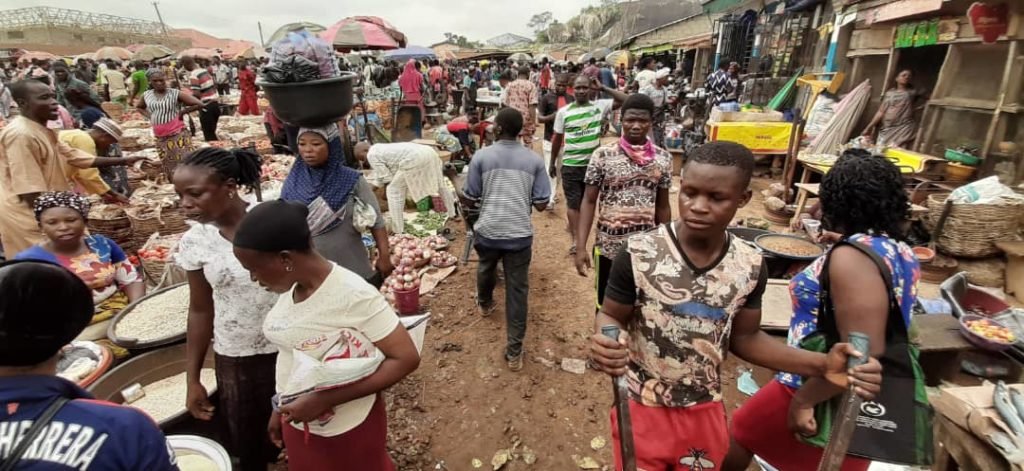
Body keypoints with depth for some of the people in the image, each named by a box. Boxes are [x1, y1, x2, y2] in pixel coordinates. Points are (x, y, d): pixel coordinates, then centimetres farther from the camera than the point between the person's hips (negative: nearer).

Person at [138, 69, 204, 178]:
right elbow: (140, 107, 29)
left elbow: (199, 104, -12)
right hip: (160, 137, 6)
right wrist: (149, 116, 11)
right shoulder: (146, 95, 8)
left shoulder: (175, 94, -6)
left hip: (178, 134, -6)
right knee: (169, 168, 13)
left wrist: (182, 112, -7)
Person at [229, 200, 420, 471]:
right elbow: (289, 353, 8)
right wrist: (279, 408, 12)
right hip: (297, 424, 6)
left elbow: (407, 358, -25)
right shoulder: (291, 287, -5)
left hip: (347, 431, -6)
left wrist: (324, 400, -27)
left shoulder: (354, 295, -27)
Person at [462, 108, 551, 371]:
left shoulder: (481, 156, -3)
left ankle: (484, 304, 59)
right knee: (517, 290, 7)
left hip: (488, 231, 1)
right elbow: (541, 204, 0)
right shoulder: (534, 160, 1)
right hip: (520, 234, 0)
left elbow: (469, 200, -1)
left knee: (486, 269, 30)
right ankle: (514, 351, 12)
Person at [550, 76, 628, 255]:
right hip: (570, 165, -1)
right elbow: (557, 139, 5)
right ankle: (575, 241, 3)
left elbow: (625, 100, -9)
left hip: (593, 163, 2)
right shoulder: (564, 112, -2)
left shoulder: (600, 106, -2)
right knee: (573, 203, -1)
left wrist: (602, 88, -12)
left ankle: (575, 228, 39)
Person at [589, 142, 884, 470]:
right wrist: (605, 342, -33)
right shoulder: (639, 254, -22)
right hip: (642, 407, -3)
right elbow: (611, 316, -10)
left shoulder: (749, 266, -10)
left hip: (705, 410, 4)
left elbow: (744, 338, 2)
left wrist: (822, 365, -11)